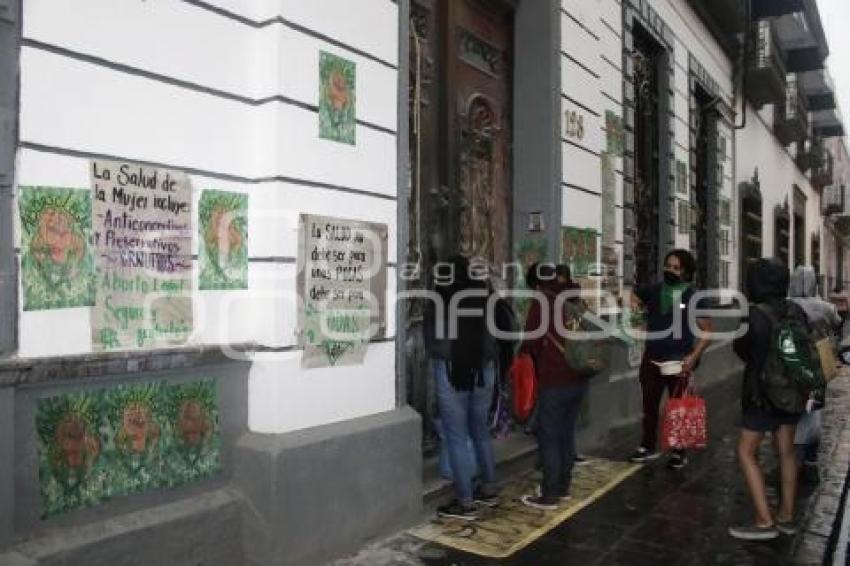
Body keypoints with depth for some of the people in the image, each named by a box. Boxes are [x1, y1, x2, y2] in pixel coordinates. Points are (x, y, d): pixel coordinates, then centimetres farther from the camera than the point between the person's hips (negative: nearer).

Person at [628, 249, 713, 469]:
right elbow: (633, 297, 23)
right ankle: (648, 447, 26)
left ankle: (679, 453, 21)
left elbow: (707, 330, -7)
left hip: (679, 361, -4)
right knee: (649, 405, 12)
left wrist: (694, 356, -17)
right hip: (651, 358, 4)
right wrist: (633, 303, -1)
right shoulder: (653, 291, 4)